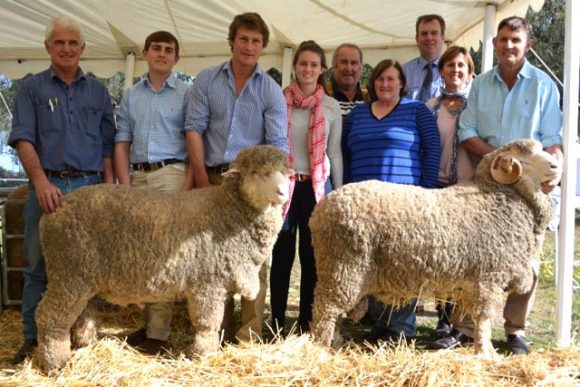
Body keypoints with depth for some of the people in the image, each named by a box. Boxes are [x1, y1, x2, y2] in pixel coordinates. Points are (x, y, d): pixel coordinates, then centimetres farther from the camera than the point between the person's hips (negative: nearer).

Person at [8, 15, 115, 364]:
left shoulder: (98, 92, 15)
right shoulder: (32, 89, 9)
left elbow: (108, 146, 13)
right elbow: (23, 139, -2)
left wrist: (109, 188, 2)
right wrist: (41, 182, -17)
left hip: (90, 187, 2)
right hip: (47, 187, -1)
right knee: (39, 266, 1)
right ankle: (33, 340, 10)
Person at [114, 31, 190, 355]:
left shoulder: (186, 94, 3)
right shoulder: (131, 96, 14)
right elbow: (122, 143, 11)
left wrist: (188, 183, -13)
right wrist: (126, 185, 0)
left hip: (170, 173, -4)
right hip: (138, 175, 5)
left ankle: (159, 332, -4)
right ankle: (148, 321, 20)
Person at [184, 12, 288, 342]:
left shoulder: (271, 91, 4)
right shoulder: (207, 80, 7)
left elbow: (278, 144, -2)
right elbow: (194, 128, 1)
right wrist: (201, 177, -5)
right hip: (213, 178, 2)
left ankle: (251, 334, -3)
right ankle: (219, 330, 20)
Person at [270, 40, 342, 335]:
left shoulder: (331, 107, 6)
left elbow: (335, 153, 8)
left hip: (315, 187, 1)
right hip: (283, 184, -1)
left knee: (311, 254, 6)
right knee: (282, 254, 3)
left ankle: (307, 321, 15)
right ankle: (277, 321, 12)